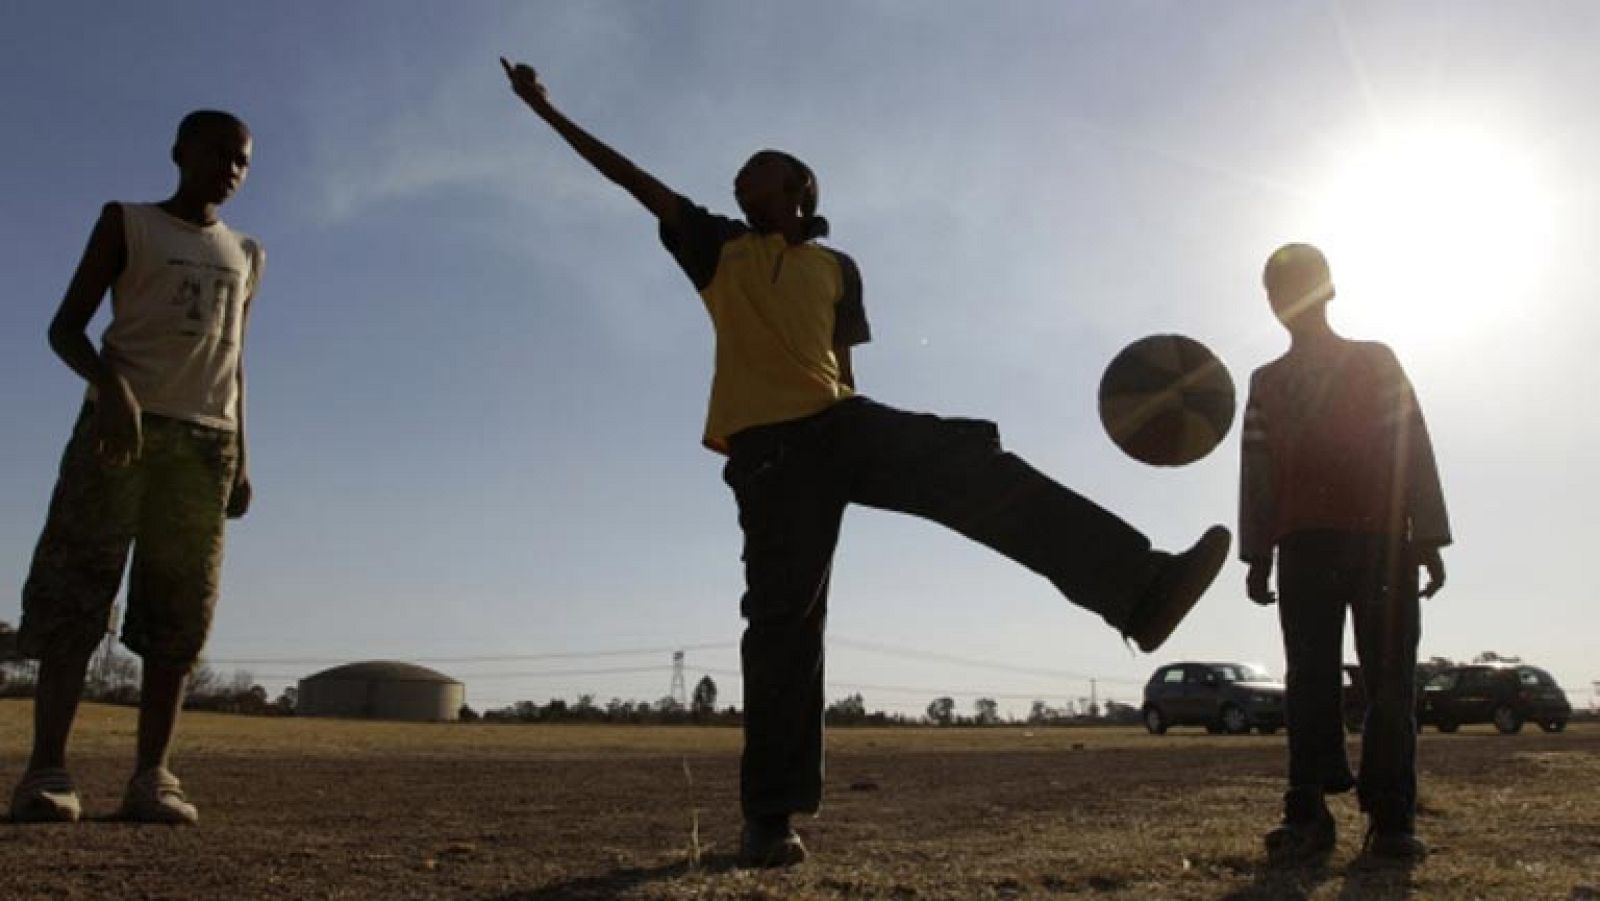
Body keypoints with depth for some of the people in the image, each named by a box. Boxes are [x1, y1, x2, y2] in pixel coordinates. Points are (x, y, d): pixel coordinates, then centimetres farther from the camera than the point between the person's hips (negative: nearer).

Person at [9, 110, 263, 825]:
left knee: (180, 614, -4)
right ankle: (45, 768, -9)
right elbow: (65, 326, 2)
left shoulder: (245, 258, 20)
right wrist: (109, 382, -20)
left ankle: (150, 775, -4)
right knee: (73, 593, -9)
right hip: (122, 423, -3)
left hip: (205, 440, 3)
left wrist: (240, 458, 9)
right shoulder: (126, 223, 8)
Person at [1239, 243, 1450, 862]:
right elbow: (1256, 473, 13)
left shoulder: (1376, 360, 13)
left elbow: (1413, 450, 5)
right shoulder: (1267, 383, 19)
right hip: (1303, 546, 1)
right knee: (1311, 682, -4)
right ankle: (1308, 817, -5)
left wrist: (1426, 539, -3)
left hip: (1382, 540, -1)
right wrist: (1258, 556, 6)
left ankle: (1391, 819, -2)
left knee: (1389, 680, -4)